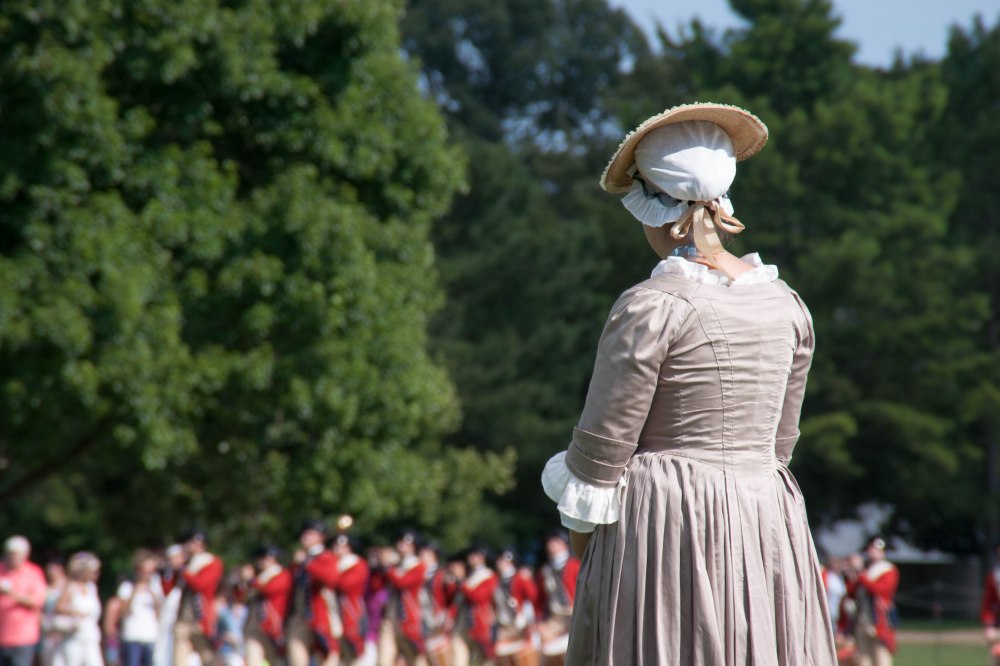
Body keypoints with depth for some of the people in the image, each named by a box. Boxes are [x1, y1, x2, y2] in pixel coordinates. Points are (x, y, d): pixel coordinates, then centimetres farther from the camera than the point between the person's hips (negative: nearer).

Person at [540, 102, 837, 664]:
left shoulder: (650, 308, -11)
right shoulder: (786, 303, 7)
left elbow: (602, 448, -7)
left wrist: (580, 532, 7)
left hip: (665, 528, -6)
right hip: (770, 530, 6)